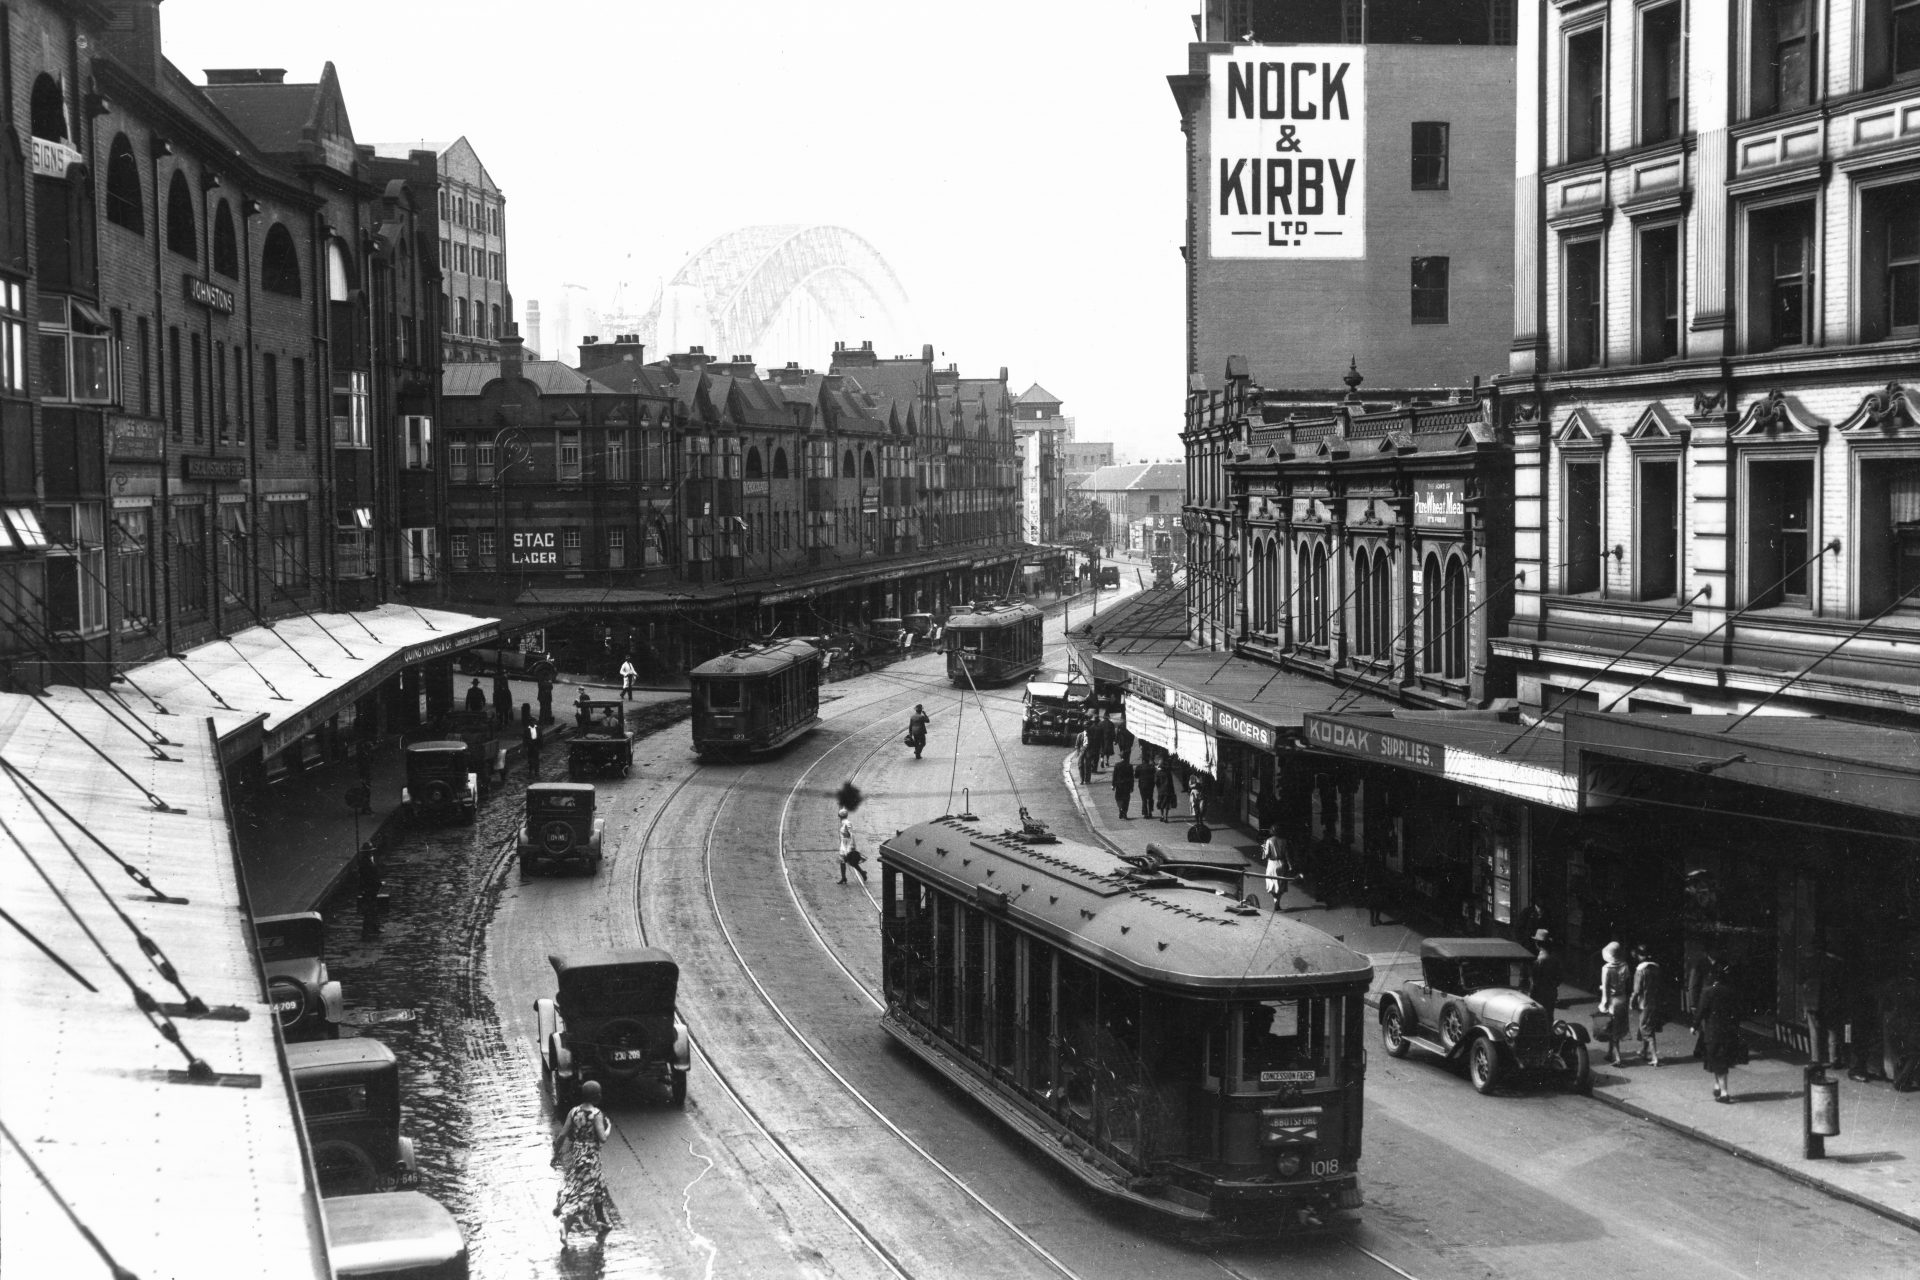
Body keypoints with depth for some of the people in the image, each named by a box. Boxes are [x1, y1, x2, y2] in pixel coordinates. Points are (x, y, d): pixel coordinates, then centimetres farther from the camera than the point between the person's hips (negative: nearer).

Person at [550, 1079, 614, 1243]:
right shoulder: (597, 1114, -15)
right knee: (582, 1193, 3)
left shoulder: (574, 1112, -1)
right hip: (590, 1157, -6)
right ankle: (565, 1222, -6)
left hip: (575, 1155, 6)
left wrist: (556, 1155, 8)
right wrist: (609, 1128, -1)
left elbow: (562, 1135, -2)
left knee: (597, 1188, 20)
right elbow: (603, 1138, -21)